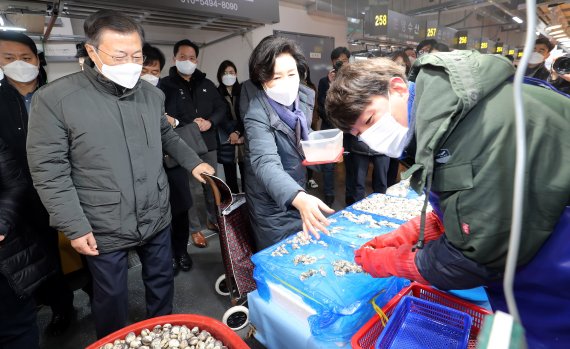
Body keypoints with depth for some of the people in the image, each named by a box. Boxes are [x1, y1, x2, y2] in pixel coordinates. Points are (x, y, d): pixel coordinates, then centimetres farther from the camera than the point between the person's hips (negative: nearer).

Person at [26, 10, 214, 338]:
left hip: (157, 218, 5)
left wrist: (193, 162, 6)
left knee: (162, 281, 23)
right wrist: (75, 226, -13)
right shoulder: (54, 99, -13)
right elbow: (49, 169, -12)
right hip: (105, 230, -4)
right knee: (111, 298, 17)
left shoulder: (152, 94, 1)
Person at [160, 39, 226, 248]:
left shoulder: (206, 84, 11)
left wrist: (210, 122, -9)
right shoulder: (165, 85, -4)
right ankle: (195, 229, 20)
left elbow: (221, 108, 9)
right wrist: (189, 126, -20)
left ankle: (213, 220, 35)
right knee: (190, 189, 3)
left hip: (208, 144, 5)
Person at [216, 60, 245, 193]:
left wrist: (239, 133, -8)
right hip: (227, 140, 0)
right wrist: (231, 133, -14)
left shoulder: (242, 91, 8)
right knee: (230, 176, 3)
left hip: (244, 138, 0)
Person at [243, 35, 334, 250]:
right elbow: (266, 164, -42)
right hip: (273, 208, -6)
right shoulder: (257, 116, -26)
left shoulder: (306, 96, -6)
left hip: (300, 190, 6)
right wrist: (299, 198, -58)